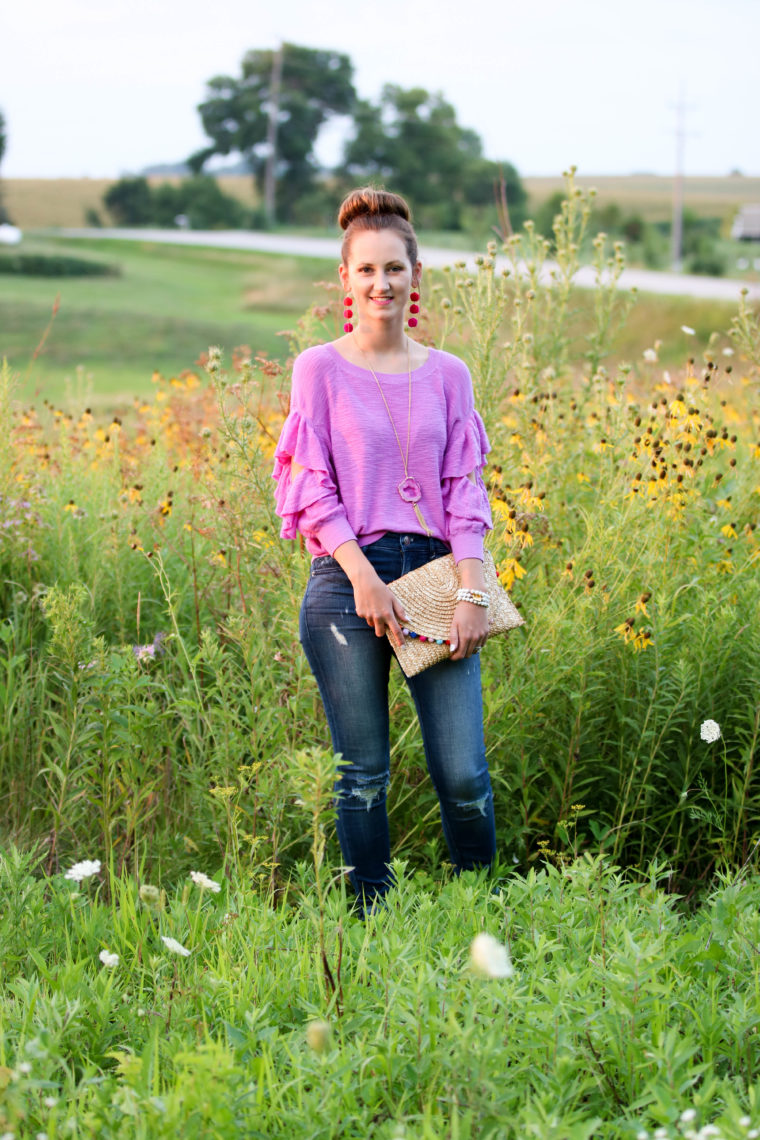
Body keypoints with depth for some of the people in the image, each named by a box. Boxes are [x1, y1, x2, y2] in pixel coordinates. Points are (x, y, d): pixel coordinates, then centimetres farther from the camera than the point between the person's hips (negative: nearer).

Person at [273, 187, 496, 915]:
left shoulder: (447, 375, 10)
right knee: (362, 774, 3)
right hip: (348, 580, -2)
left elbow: (465, 487, 6)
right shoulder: (319, 370, 3)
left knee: (463, 774, -3)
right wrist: (363, 577, -13)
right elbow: (315, 487, -2)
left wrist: (471, 590, -6)